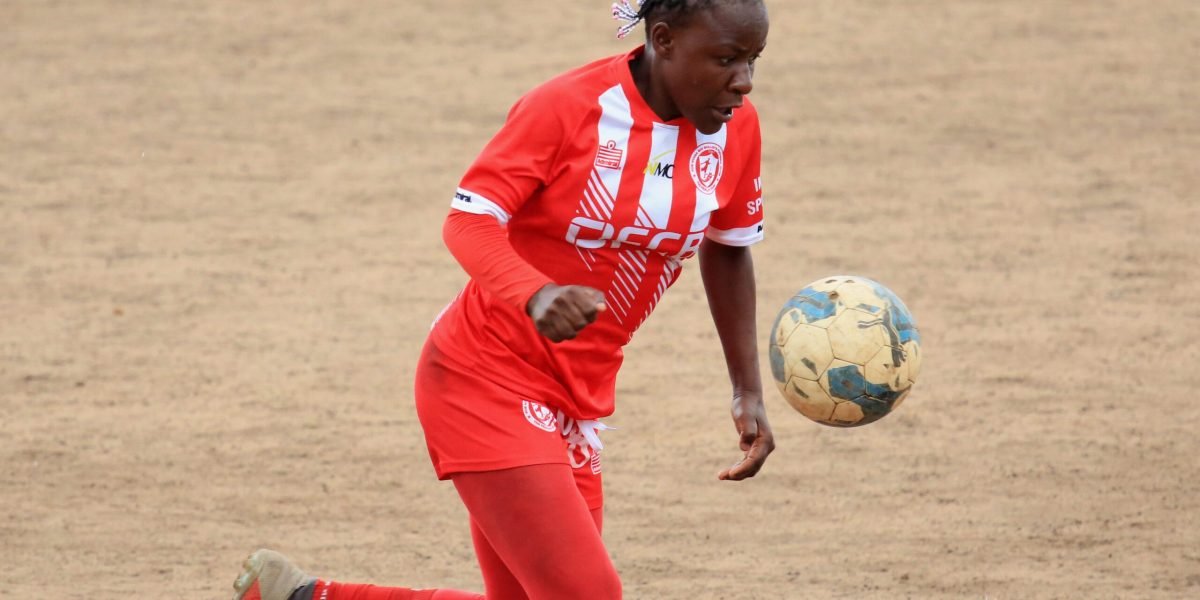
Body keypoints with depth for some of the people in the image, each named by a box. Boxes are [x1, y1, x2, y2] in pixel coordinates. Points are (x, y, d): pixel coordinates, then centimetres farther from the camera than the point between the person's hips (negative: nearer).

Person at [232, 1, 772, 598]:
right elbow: (468, 221, -18)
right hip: (488, 375, -7)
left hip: (576, 402, 7)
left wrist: (748, 392, 12)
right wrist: (535, 294, -38)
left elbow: (728, 250, 16)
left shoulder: (735, 128, 0)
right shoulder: (568, 106, -16)